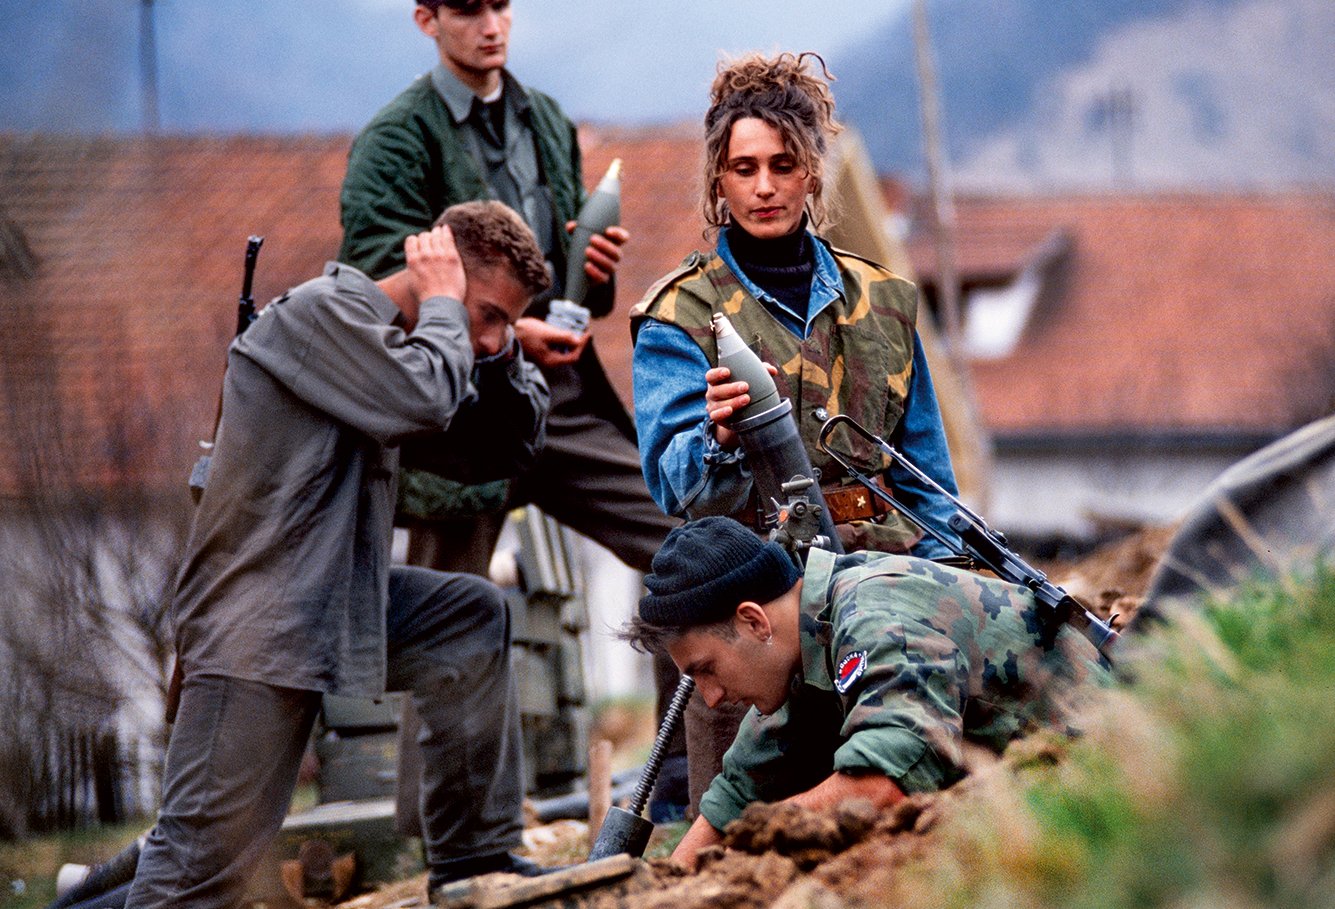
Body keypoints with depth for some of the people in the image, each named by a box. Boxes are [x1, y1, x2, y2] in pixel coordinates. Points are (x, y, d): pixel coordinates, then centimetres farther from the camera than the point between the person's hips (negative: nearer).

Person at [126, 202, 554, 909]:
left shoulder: (399, 343, 16)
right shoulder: (324, 312, -12)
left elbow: (507, 447, 17)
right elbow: (422, 399, -27)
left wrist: (501, 348, 3)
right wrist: (442, 306, -10)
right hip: (251, 619, -9)